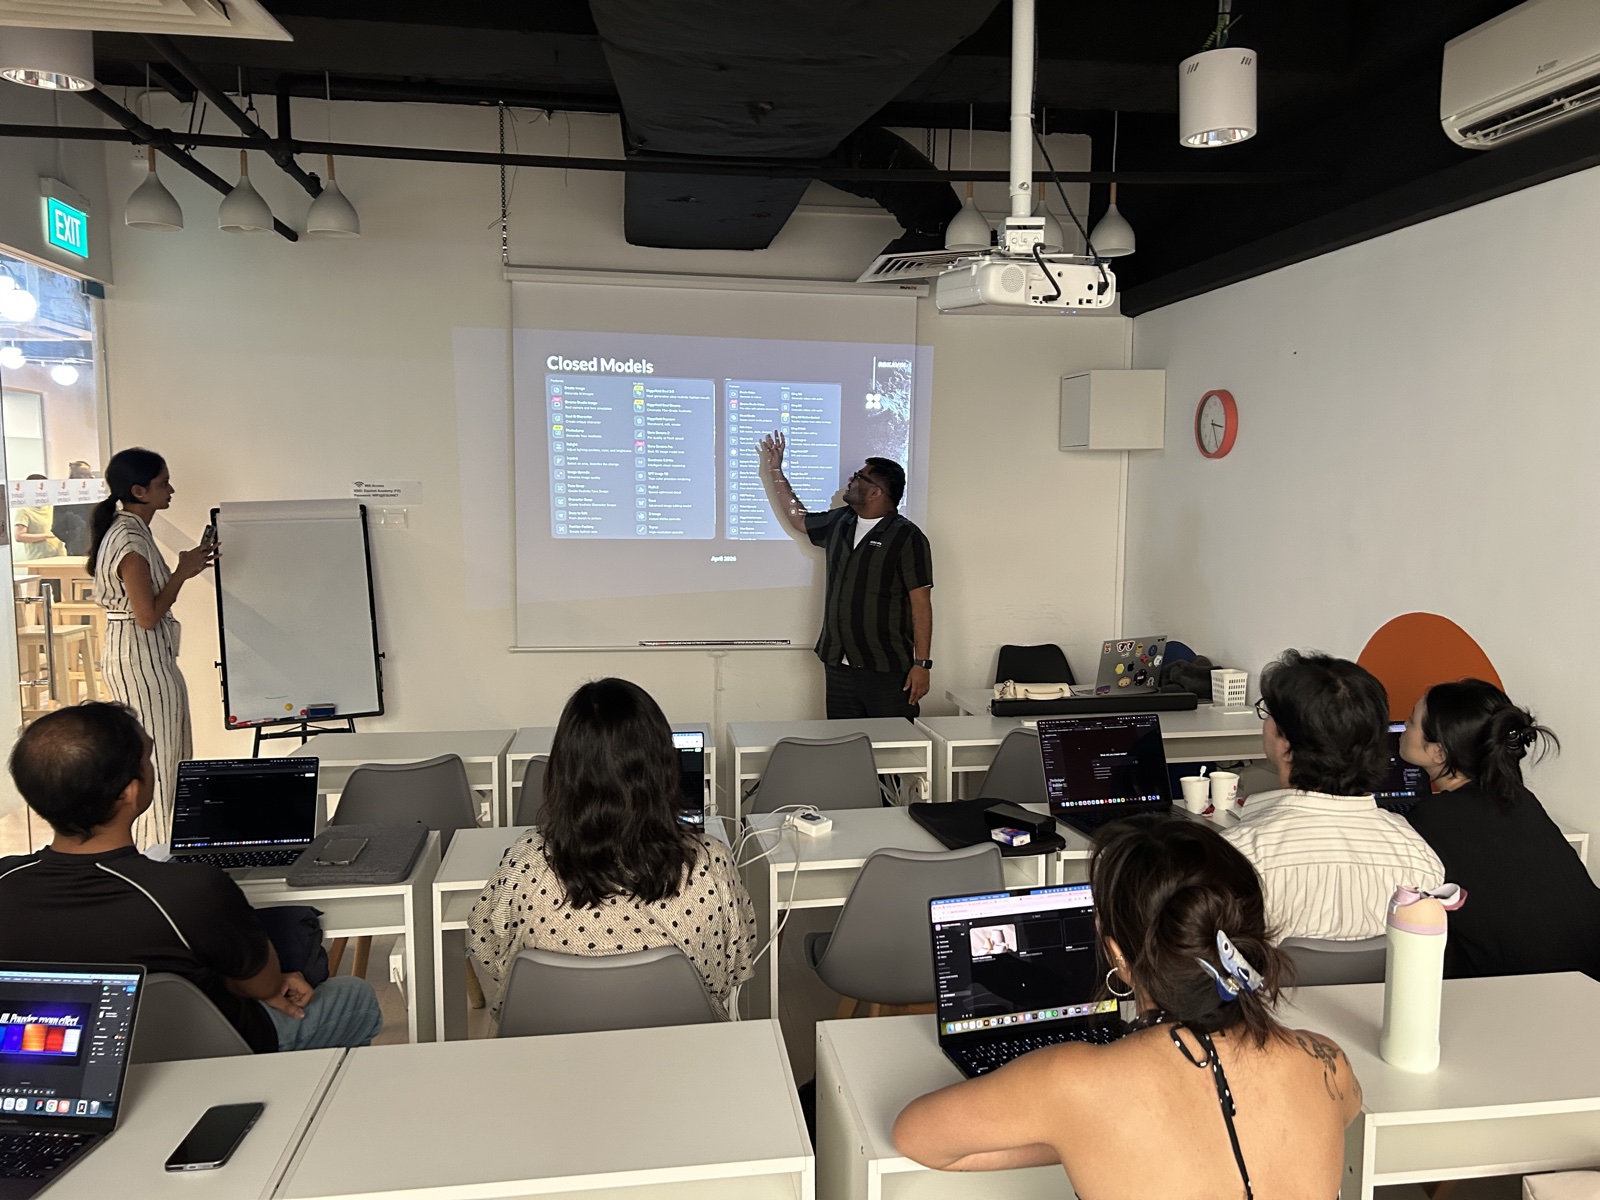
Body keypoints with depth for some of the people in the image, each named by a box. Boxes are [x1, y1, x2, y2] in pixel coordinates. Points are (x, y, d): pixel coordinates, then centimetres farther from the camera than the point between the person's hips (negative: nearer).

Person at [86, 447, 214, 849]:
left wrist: (187, 567, 10)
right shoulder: (130, 540, -19)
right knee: (155, 762, -3)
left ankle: (155, 849, 26)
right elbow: (148, 615, -21)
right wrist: (182, 573, -13)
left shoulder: (131, 532, 12)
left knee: (170, 756, 16)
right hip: (141, 660, -11)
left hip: (150, 657, 11)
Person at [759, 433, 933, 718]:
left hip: (887, 670, -6)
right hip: (838, 665, 6)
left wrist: (922, 664, -15)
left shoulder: (907, 537, -9)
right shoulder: (838, 523, 11)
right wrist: (775, 470, 29)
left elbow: (921, 604, -11)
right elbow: (797, 517, 30)